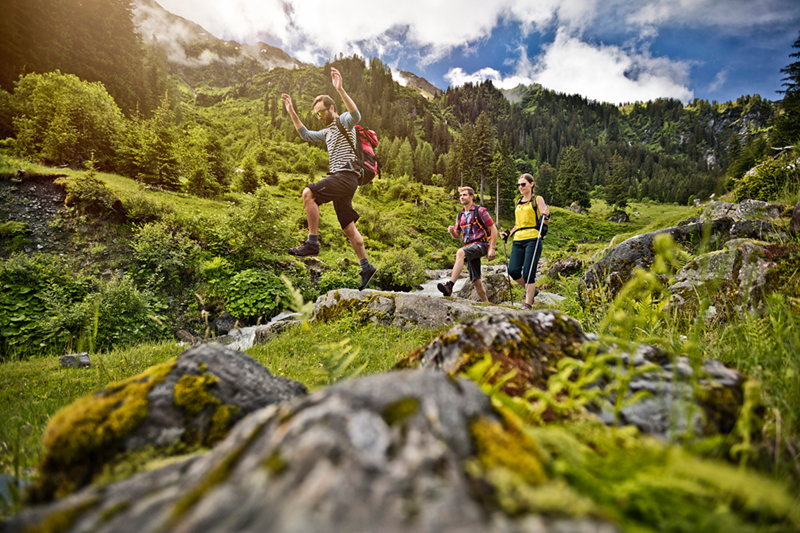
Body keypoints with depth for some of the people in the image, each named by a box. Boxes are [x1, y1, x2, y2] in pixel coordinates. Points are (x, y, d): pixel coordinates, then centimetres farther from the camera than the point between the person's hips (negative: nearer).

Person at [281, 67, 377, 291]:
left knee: (309, 193, -26)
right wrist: (292, 113, 28)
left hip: (346, 176, -10)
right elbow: (306, 135, 36)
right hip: (338, 179, 10)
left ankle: (312, 242, -22)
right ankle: (366, 267, 11)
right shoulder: (328, 132, 27)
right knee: (348, 228, 6)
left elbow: (356, 114, -23)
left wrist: (340, 89, -32)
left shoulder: (344, 121, 1)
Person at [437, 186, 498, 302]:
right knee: (475, 280, 2)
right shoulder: (460, 215, 17)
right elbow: (456, 236, 20)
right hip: (470, 247, 7)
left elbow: (493, 229, -5)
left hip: (481, 244, -7)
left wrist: (492, 249, -13)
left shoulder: (480, 211, -2)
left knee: (460, 253, -35)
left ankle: (450, 286, -45)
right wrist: (451, 231, -5)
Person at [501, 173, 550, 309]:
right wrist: (508, 233, 17)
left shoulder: (537, 199, 5)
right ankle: (531, 289, 19)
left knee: (528, 273, -11)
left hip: (532, 239, -6)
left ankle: (527, 305, -4)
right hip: (518, 240, 6)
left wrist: (546, 216, -24)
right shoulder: (518, 202, 22)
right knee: (513, 271, -7)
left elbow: (546, 221, -2)